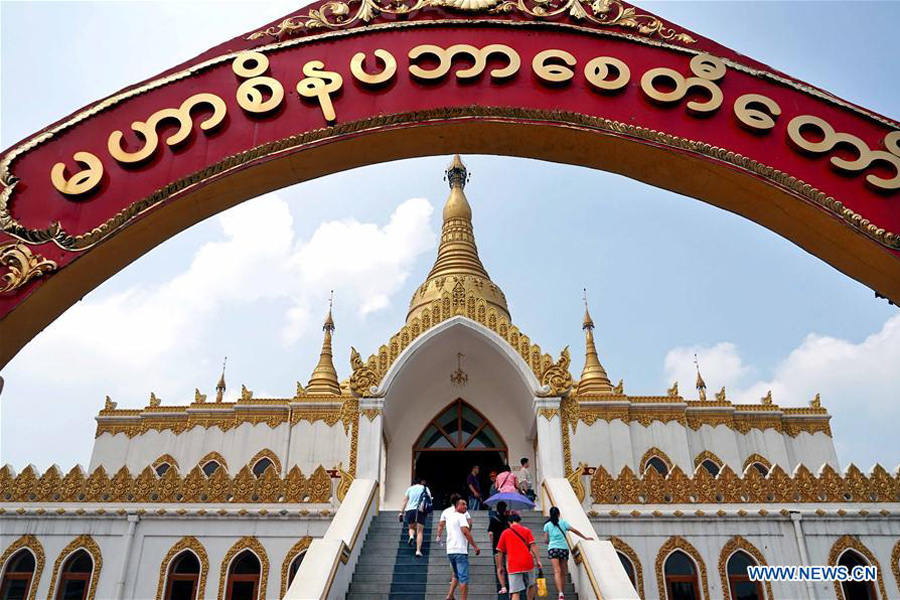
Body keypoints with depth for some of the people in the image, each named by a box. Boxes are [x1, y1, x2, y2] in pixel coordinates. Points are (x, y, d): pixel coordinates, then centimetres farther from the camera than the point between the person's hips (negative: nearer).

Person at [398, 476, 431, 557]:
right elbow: (429, 500, 5)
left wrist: (401, 512, 9)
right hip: (420, 511, -1)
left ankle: (411, 536, -10)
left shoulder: (410, 488, 16)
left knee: (411, 528, 22)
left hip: (409, 510, 1)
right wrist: (427, 511, 16)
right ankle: (418, 550, -9)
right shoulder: (425, 489, 14)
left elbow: (405, 501, 10)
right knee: (420, 532, 4)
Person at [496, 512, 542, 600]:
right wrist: (538, 560, -4)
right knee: (530, 585, 25)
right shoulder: (526, 530, 9)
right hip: (527, 563, 0)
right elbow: (533, 546, -3)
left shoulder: (505, 533, 11)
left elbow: (500, 552, 9)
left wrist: (500, 567, 16)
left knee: (515, 592, -4)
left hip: (513, 566, 0)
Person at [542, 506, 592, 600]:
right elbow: (574, 531, 7)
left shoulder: (547, 525, 8)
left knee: (557, 571, -11)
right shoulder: (563, 522, 10)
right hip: (564, 548, 1)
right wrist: (585, 538, 17)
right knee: (563, 573, 11)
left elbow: (546, 540, 4)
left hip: (553, 548, -1)